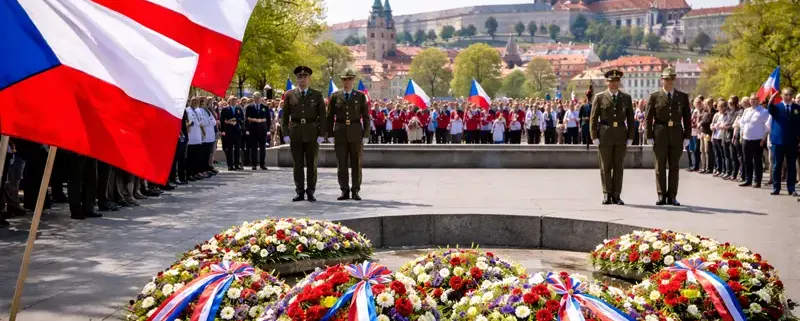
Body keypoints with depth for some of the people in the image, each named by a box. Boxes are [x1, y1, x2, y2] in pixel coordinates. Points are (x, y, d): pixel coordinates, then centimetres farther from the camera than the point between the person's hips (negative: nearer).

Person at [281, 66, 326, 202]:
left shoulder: (317, 95, 4)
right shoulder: (289, 95, 6)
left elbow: (322, 116, 2)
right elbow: (285, 116, 6)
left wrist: (321, 134, -5)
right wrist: (286, 133, -2)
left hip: (312, 132, -1)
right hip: (295, 133, 1)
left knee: (311, 164, 3)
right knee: (297, 164, 4)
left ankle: (310, 192, 10)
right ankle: (300, 192, 10)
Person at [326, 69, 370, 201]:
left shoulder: (361, 96, 4)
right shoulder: (335, 96, 5)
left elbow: (366, 117, 3)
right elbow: (329, 117, 6)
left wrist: (366, 135, -4)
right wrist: (330, 135, 0)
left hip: (356, 133, -1)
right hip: (340, 133, 1)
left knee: (356, 163, 2)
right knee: (341, 164, 1)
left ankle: (355, 191, 10)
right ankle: (345, 191, 9)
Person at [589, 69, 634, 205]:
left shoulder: (626, 98, 8)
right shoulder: (599, 97, 2)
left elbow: (630, 119, 8)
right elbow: (593, 119, 1)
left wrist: (630, 138, 0)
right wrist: (594, 137, -7)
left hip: (621, 135, 2)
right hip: (604, 135, -1)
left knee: (619, 167, 3)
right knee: (605, 167, 2)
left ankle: (616, 195, 8)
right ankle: (607, 195, 9)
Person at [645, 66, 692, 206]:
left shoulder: (683, 97, 8)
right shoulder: (655, 97, 3)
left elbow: (687, 118, 7)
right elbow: (648, 118, 2)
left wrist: (687, 136, 0)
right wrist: (649, 136, -5)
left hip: (677, 134, 1)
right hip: (660, 135, -1)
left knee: (674, 167, 4)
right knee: (660, 166, 2)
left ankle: (672, 196, 9)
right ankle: (661, 196, 8)